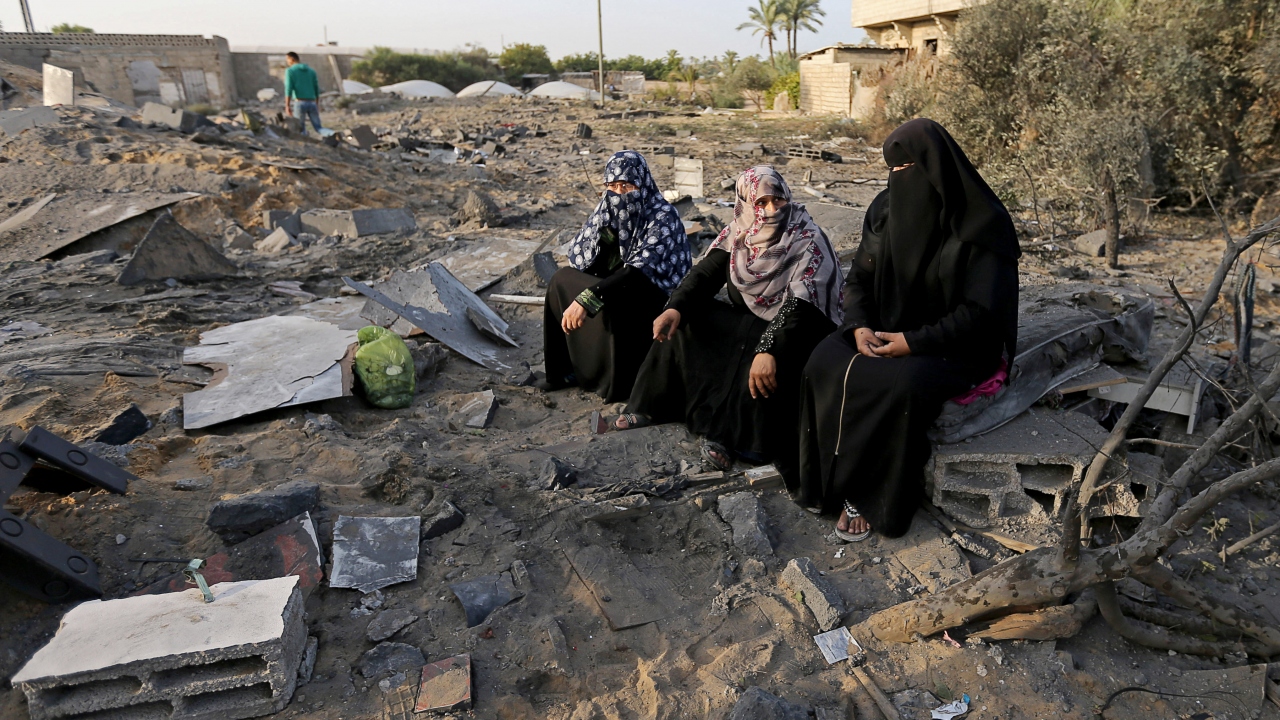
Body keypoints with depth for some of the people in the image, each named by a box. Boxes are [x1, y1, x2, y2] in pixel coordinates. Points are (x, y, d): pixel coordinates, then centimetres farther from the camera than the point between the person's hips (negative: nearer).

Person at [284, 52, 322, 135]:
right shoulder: (311, 71, 14)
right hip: (311, 103, 4)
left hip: (299, 103, -4)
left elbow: (288, 89, -11)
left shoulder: (290, 70, -1)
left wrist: (287, 106, -12)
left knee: (301, 130, 7)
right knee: (318, 128, 4)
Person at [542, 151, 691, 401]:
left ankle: (619, 383, -12)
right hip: (616, 285, 7)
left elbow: (638, 271, -31)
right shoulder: (611, 209, 1)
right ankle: (564, 370, 2)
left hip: (653, 294, -7)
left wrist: (586, 298, -40)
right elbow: (579, 257, -3)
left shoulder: (662, 217, -19)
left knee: (610, 304, -34)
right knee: (561, 279, -8)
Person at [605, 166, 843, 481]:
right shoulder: (738, 233, -2)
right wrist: (675, 307, -28)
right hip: (747, 319, 6)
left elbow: (800, 306, -29)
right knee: (682, 321, -8)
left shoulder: (808, 240, -18)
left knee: (762, 367, -37)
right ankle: (650, 406, -2)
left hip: (794, 330, -6)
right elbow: (706, 273, -8)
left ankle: (732, 435, -16)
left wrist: (770, 349, -43)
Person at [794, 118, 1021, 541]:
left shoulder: (981, 225, -15)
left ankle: (871, 498, -15)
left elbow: (981, 313, -17)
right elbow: (859, 278, 6)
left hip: (957, 347, -5)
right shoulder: (886, 209, 1)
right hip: (885, 330, 6)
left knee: (898, 385, -34)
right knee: (825, 364, -21)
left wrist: (914, 342, -24)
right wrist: (859, 326, -13)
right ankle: (829, 479, -11)